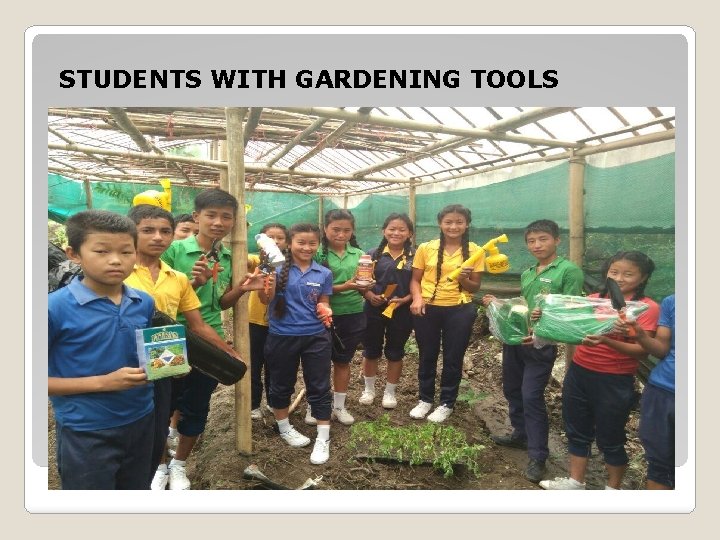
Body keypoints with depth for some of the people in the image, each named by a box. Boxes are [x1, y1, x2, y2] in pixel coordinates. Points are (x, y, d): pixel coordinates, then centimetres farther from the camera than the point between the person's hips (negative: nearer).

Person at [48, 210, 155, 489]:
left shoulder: (145, 303, -1)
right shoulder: (55, 308, -17)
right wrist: (103, 382, -22)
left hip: (141, 422, 5)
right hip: (86, 433, -5)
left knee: (138, 489, 23)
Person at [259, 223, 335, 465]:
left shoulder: (324, 274, 2)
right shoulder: (278, 268, -6)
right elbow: (266, 298, -14)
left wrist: (325, 311, -9)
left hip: (315, 337, 1)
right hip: (282, 337, -1)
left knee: (319, 387, 5)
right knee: (281, 384, 15)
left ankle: (323, 439, 19)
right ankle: (285, 428, 38)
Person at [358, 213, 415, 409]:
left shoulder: (415, 257, -3)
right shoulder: (373, 255, -2)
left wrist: (404, 300, -16)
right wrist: (370, 296, -17)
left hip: (402, 311, 0)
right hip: (374, 310, 1)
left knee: (395, 352, 13)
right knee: (371, 350, 13)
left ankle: (389, 392, 31)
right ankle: (369, 388, 33)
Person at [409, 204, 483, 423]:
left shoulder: (475, 251, -2)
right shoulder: (425, 248, -2)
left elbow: (475, 286, 3)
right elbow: (415, 279, 3)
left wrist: (464, 280, -18)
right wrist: (417, 298, -16)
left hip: (459, 310, 0)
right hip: (427, 309, 1)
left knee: (453, 358, 11)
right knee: (427, 356, 14)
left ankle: (446, 403, 29)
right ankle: (425, 399, 34)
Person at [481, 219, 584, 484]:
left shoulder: (569, 271, -9)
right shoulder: (527, 273, 12)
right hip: (515, 338, 8)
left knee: (531, 396, -5)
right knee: (512, 389, 17)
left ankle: (537, 456, 10)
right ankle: (521, 434, 38)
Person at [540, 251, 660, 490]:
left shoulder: (647, 307, -9)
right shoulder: (593, 299, 5)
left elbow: (641, 351, -16)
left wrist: (606, 341, -33)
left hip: (615, 382, -5)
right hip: (578, 373, 5)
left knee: (610, 439, 11)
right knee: (577, 431, 17)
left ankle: (613, 488, 34)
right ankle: (575, 481, 35)